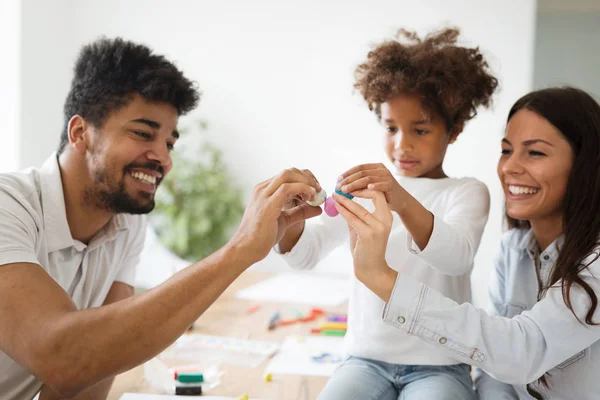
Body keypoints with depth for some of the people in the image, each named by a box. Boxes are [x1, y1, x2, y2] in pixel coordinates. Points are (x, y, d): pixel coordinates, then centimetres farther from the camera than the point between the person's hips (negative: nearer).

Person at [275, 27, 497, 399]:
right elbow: (305, 253, -3)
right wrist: (290, 212, -25)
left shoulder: (468, 192, -1)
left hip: (440, 364, -1)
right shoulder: (367, 188, 6)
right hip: (368, 357, 2)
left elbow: (457, 257, -21)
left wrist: (403, 202, -39)